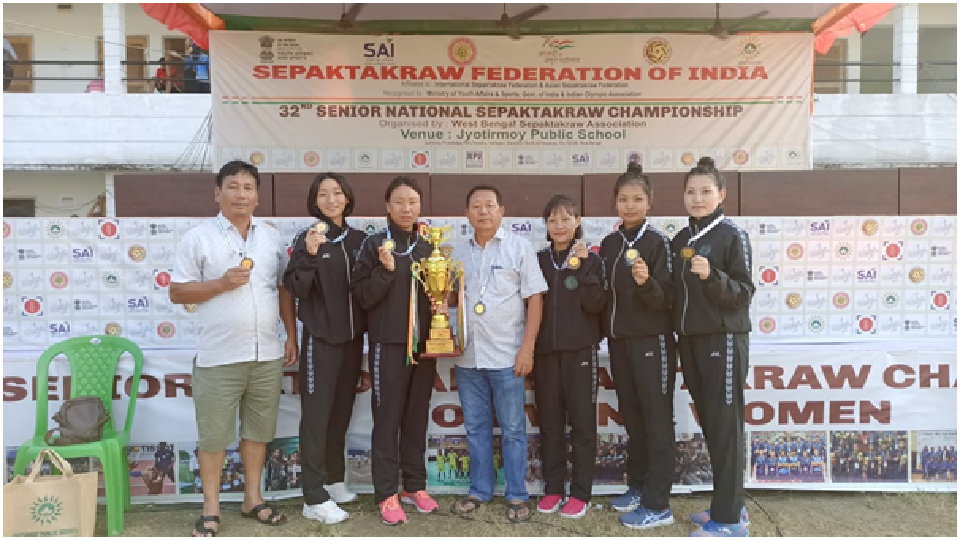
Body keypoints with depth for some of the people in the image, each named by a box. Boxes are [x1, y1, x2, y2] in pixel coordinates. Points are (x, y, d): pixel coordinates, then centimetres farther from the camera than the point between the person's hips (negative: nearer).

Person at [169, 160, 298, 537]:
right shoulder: (197, 238, -3)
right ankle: (210, 509, 21)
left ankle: (252, 498, 30)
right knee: (213, 435, 6)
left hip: (267, 354, 4)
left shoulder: (272, 237, 9)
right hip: (219, 357, -3)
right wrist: (221, 283, -17)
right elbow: (177, 292, -4)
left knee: (258, 429, 14)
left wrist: (292, 336, 7)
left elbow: (284, 289, 12)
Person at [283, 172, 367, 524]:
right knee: (317, 415, 0)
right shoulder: (308, 238, -9)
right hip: (320, 339, -5)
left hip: (352, 338, 5)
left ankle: (334, 480, 30)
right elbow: (294, 288, -19)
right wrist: (309, 254, -32)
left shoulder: (359, 239, 5)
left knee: (342, 413, 15)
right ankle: (314, 498, 7)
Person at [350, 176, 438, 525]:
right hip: (389, 345, -4)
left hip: (423, 344, 4)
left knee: (417, 417, 11)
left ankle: (414, 486, 24)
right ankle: (387, 494, 11)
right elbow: (363, 297, -9)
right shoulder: (375, 245, -4)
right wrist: (386, 269, -21)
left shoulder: (428, 247, 10)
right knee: (387, 419, 1)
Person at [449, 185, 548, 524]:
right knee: (475, 428, 13)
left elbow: (535, 298, -4)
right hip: (467, 356, 4)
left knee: (513, 430, 5)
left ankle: (516, 496, 17)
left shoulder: (519, 247, -1)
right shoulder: (458, 252, 10)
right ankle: (480, 490, 26)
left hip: (506, 356, -4)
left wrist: (527, 348, -10)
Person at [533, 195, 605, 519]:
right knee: (549, 422, 9)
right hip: (545, 351, 3)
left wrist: (582, 267, -17)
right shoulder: (539, 260, 9)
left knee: (582, 422, 3)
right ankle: (552, 488, 20)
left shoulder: (590, 260, 0)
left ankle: (580, 492, 13)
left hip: (580, 350, -3)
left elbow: (595, 305, -11)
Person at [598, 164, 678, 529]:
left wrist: (646, 283, -31)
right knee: (632, 418, 15)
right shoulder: (608, 244, 10)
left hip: (651, 341, -6)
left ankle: (657, 505, 7)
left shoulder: (657, 242, -8)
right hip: (619, 341, 6)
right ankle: (637, 486, 29)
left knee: (656, 420, 0)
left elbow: (666, 299, -13)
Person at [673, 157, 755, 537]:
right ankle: (729, 504, 25)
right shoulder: (680, 240, 12)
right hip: (691, 340, 7)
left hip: (723, 339, -6)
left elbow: (745, 293, -11)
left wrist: (712, 276, -26)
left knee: (725, 424, -2)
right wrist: (677, 332, 3)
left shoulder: (733, 236, -7)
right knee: (709, 423, 12)